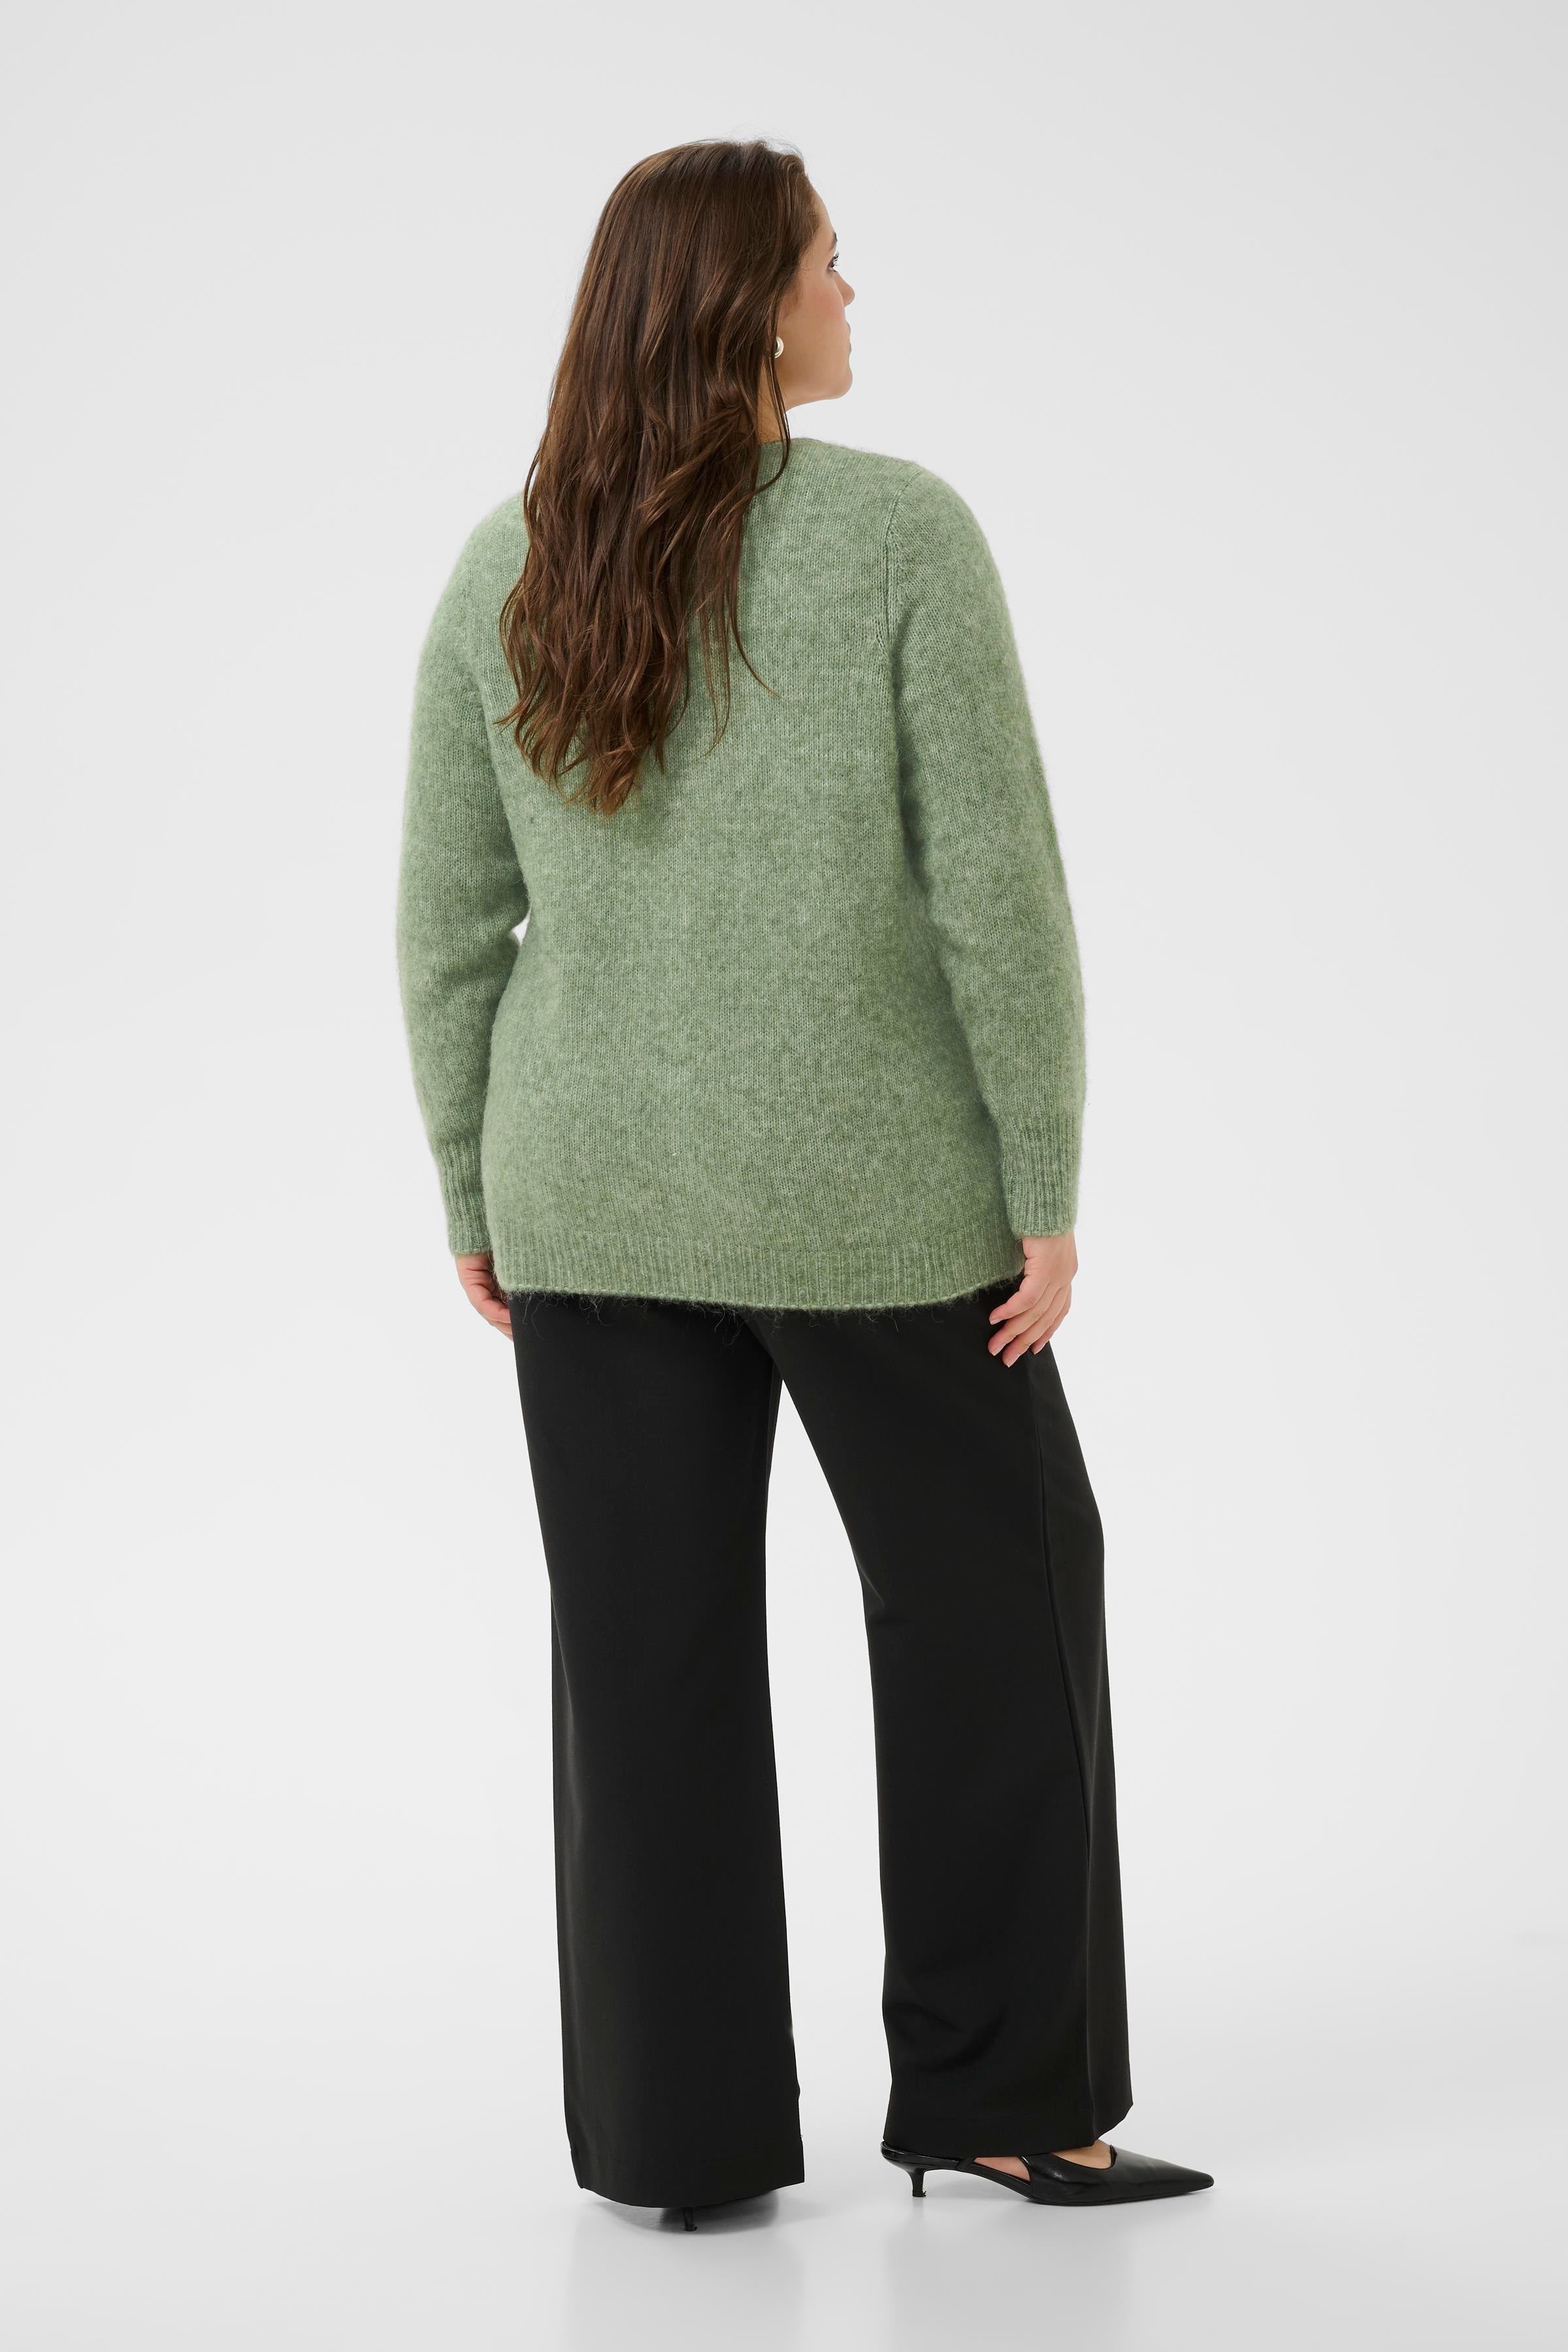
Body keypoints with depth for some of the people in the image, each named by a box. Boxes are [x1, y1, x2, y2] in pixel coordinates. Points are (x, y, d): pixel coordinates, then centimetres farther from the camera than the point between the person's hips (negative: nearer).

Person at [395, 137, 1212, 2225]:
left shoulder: (507, 567, -1)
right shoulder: (904, 532, -13)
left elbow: (451, 920, 1)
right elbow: (998, 889, -15)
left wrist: (478, 1197, 12)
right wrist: (1048, 1192, -7)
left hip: (602, 1184, 4)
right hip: (863, 1189, -4)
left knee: (649, 1656, 10)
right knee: (997, 1589, 12)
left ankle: (676, 2130, 14)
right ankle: (998, 2095, 16)